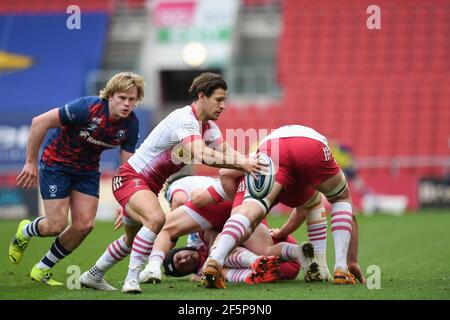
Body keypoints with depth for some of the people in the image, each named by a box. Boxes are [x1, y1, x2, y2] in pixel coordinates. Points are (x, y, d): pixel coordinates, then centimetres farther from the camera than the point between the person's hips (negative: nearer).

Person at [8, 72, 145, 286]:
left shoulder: (131, 124, -13)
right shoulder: (88, 108, -30)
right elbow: (39, 122, -25)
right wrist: (30, 162, -20)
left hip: (88, 169, 5)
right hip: (56, 162, -5)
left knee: (84, 225, -6)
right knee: (56, 226, -10)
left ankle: (42, 269, 14)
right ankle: (25, 232, 27)